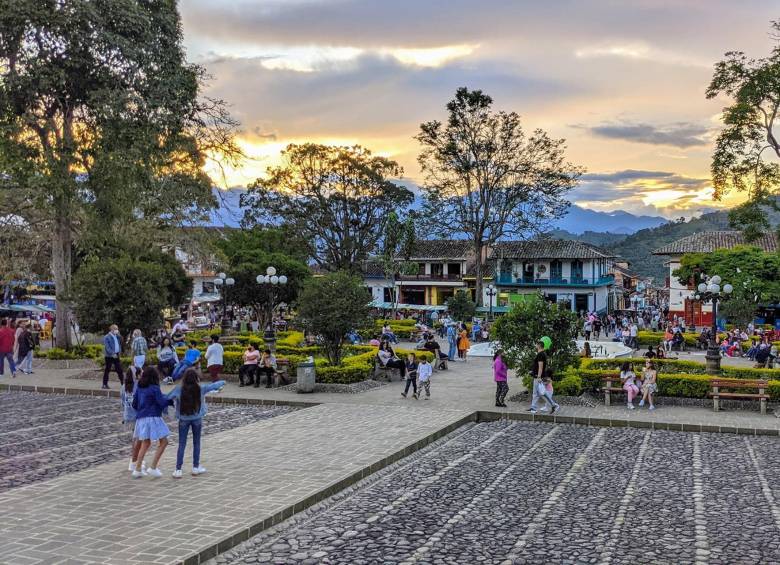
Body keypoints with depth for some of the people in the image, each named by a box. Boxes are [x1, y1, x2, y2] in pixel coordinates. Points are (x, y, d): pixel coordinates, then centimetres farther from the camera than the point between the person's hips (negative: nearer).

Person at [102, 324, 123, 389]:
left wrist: (119, 351, 5)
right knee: (107, 370, 1)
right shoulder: (106, 337, -9)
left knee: (119, 369, 6)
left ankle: (123, 383, 9)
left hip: (116, 355, 6)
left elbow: (119, 344, 21)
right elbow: (107, 347, -17)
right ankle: (105, 384, 7)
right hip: (109, 356, -6)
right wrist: (112, 354, -22)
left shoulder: (117, 336, 12)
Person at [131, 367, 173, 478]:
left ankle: (137, 470, 18)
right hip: (152, 418, -8)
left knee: (145, 444, 19)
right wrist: (171, 400, 4)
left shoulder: (139, 388, 9)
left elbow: (134, 404, 14)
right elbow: (162, 402, -13)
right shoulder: (154, 388, -11)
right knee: (163, 442, 1)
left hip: (141, 418, 8)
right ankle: (153, 468, -5)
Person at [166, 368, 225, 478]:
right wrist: (222, 382, 24)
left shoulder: (179, 390, -12)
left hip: (183, 419, 0)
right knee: (196, 443, 14)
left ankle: (178, 470, 3)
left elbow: (167, 399, -14)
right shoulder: (200, 389, -9)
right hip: (197, 419, 0)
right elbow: (214, 385, 4)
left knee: (182, 444, 5)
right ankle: (196, 467, 21)